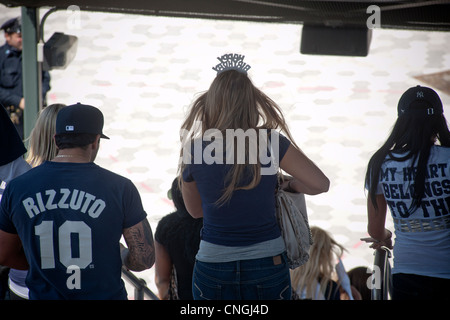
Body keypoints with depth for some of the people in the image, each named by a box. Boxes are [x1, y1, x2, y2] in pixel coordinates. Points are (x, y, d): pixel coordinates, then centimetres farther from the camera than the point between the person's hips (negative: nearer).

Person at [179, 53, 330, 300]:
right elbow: (321, 183, -5)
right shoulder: (271, 143, -10)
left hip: (213, 268, 0)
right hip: (267, 267, 0)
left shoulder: (193, 150, -6)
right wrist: (289, 185, 13)